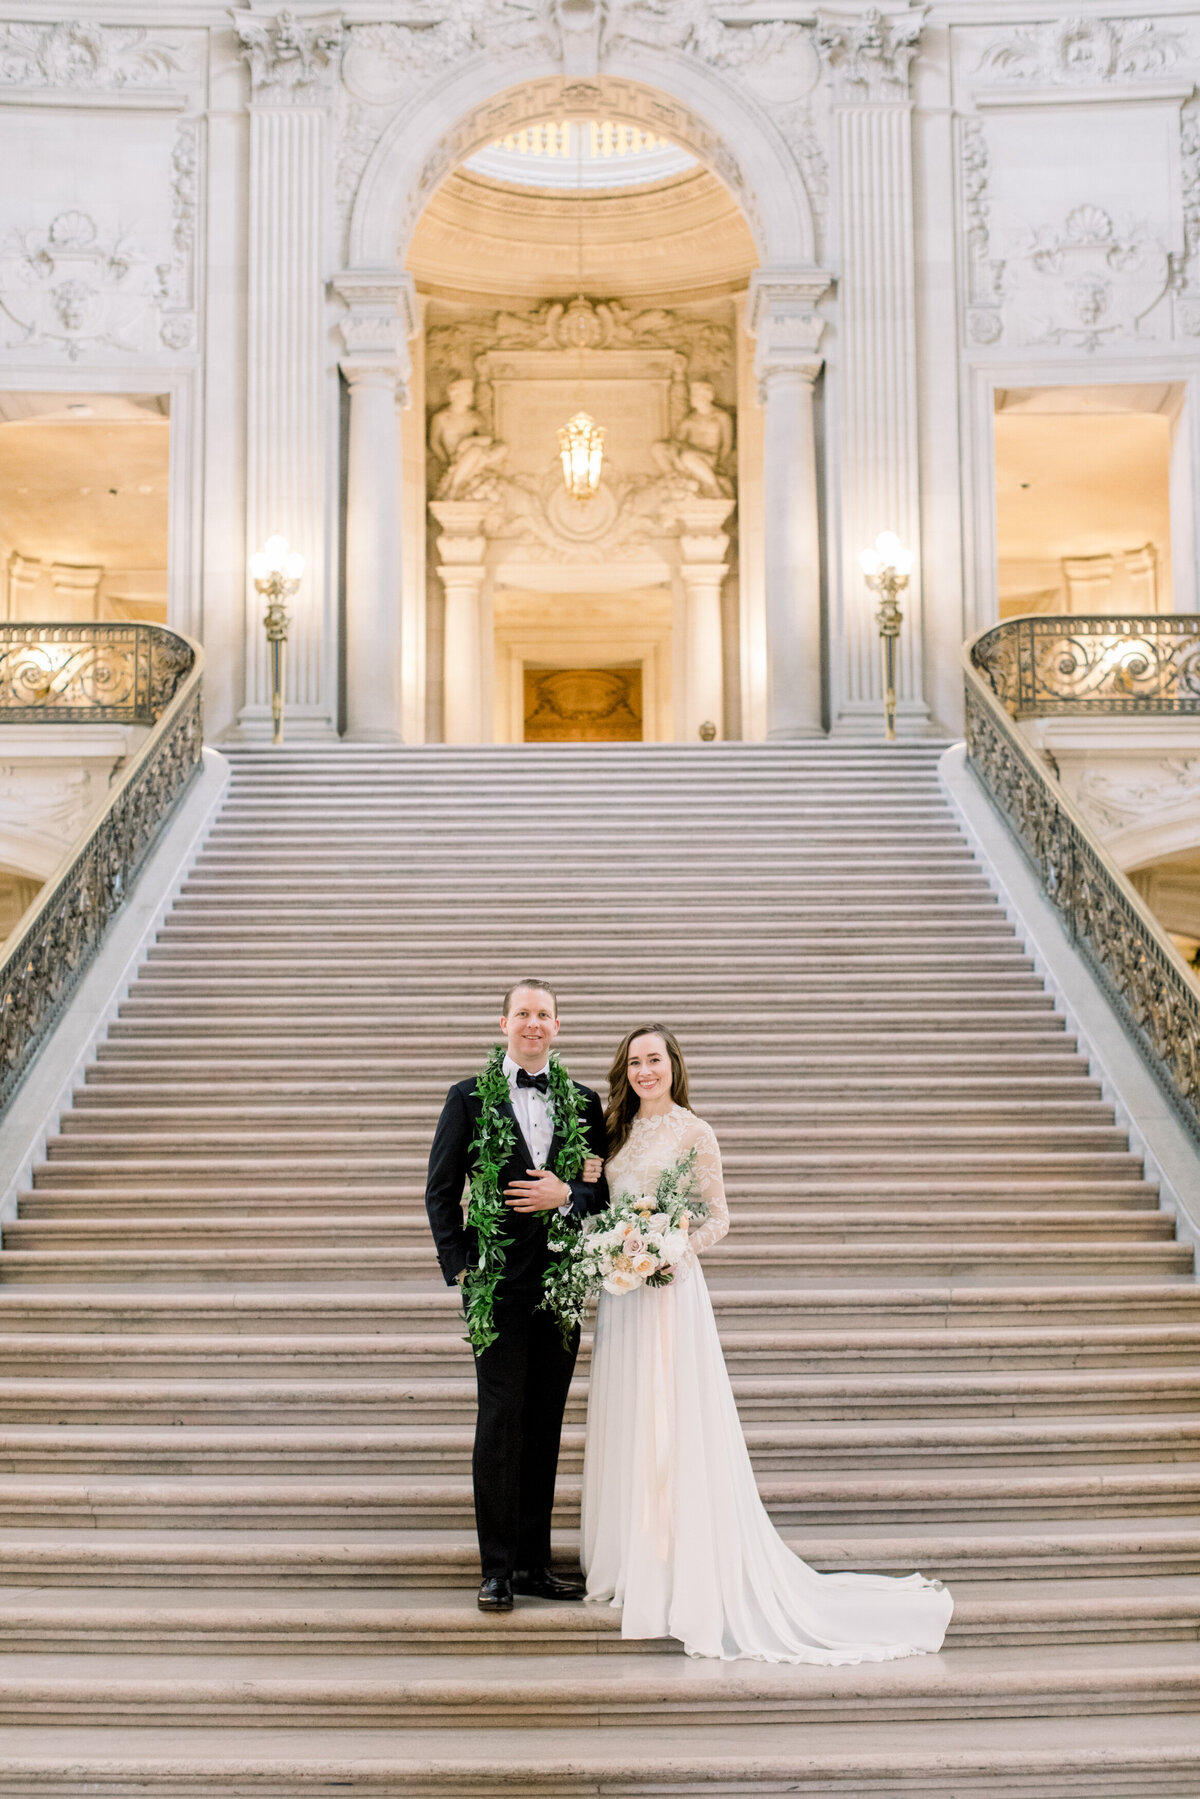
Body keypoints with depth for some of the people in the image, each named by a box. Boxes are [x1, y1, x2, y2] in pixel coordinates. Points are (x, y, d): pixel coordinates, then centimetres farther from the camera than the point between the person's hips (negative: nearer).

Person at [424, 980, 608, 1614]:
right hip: (499, 1284, -3)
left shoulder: (584, 1102, 9)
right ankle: (498, 1568, 6)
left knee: (545, 1425, 9)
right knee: (501, 1420, -4)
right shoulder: (469, 1097, 1)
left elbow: (607, 1190, 10)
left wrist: (567, 1196, -10)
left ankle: (534, 1562, 19)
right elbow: (440, 1191, 1)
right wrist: (460, 1269, -7)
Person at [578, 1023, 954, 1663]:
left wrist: (678, 1248, -19)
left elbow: (718, 1217, -4)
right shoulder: (619, 1131, 12)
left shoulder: (693, 1132, -5)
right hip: (621, 1291, 6)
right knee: (626, 1423, 10)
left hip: (671, 1289, -6)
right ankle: (632, 1561, 20)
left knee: (674, 1427, -5)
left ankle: (690, 1578, 2)